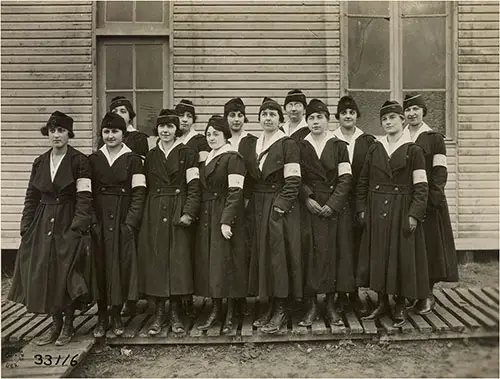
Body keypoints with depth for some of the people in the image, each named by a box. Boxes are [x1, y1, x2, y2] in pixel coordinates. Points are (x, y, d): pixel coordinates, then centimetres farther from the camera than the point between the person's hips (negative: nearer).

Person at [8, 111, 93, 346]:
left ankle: (67, 325, 17)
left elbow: (84, 197, -12)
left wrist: (78, 227, -19)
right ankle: (56, 324, 21)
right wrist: (26, 226, 6)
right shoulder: (40, 162, 10)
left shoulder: (79, 161, -7)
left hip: (68, 224, -5)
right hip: (42, 224, 5)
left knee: (66, 274, -2)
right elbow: (31, 197, 12)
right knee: (44, 274, 6)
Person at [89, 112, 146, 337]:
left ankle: (116, 315, 15)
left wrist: (131, 221, -12)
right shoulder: (93, 159, 9)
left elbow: (138, 193, -3)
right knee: (100, 265, 2)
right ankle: (101, 318, 13)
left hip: (123, 220, -2)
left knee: (121, 264, 1)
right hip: (99, 219, 2)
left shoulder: (133, 160, 2)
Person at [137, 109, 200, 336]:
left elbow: (194, 187, -4)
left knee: (178, 261, -3)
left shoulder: (188, 155, 2)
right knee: (154, 260, 1)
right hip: (154, 214, 3)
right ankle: (158, 313, 12)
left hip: (179, 212, -3)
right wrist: (142, 214, 4)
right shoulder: (150, 156, 13)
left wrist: (189, 213, -14)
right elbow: (145, 188, 13)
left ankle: (175, 313, 8)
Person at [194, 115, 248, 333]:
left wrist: (226, 221, -22)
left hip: (225, 215, -8)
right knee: (208, 261, 9)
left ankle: (230, 315, 8)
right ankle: (215, 310, 19)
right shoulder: (206, 159, 16)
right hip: (207, 217, 8)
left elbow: (235, 192, -16)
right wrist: (196, 214, 9)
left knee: (227, 262, -3)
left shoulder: (233, 158, -9)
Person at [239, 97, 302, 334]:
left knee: (278, 255, -5)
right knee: (261, 255, 8)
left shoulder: (288, 144, -6)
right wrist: (249, 202, 5)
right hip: (257, 208, 6)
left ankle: (280, 310, 5)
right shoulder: (249, 144, 12)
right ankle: (271, 307, 19)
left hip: (280, 209, -6)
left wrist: (279, 206, -19)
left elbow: (293, 181, -12)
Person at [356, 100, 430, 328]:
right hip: (376, 211, 4)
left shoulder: (413, 150, -3)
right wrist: (362, 209, 4)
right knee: (377, 256, 7)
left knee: (401, 257, 2)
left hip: (402, 212, -3)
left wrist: (414, 214, -13)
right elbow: (363, 181, 10)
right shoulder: (374, 149, 8)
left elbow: (421, 186, -6)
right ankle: (382, 302, 21)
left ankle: (400, 307, 16)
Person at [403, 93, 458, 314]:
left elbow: (440, 172, -4)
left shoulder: (435, 138, 2)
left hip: (428, 202, -3)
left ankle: (427, 294, 9)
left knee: (429, 244, 0)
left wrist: (432, 197, -15)